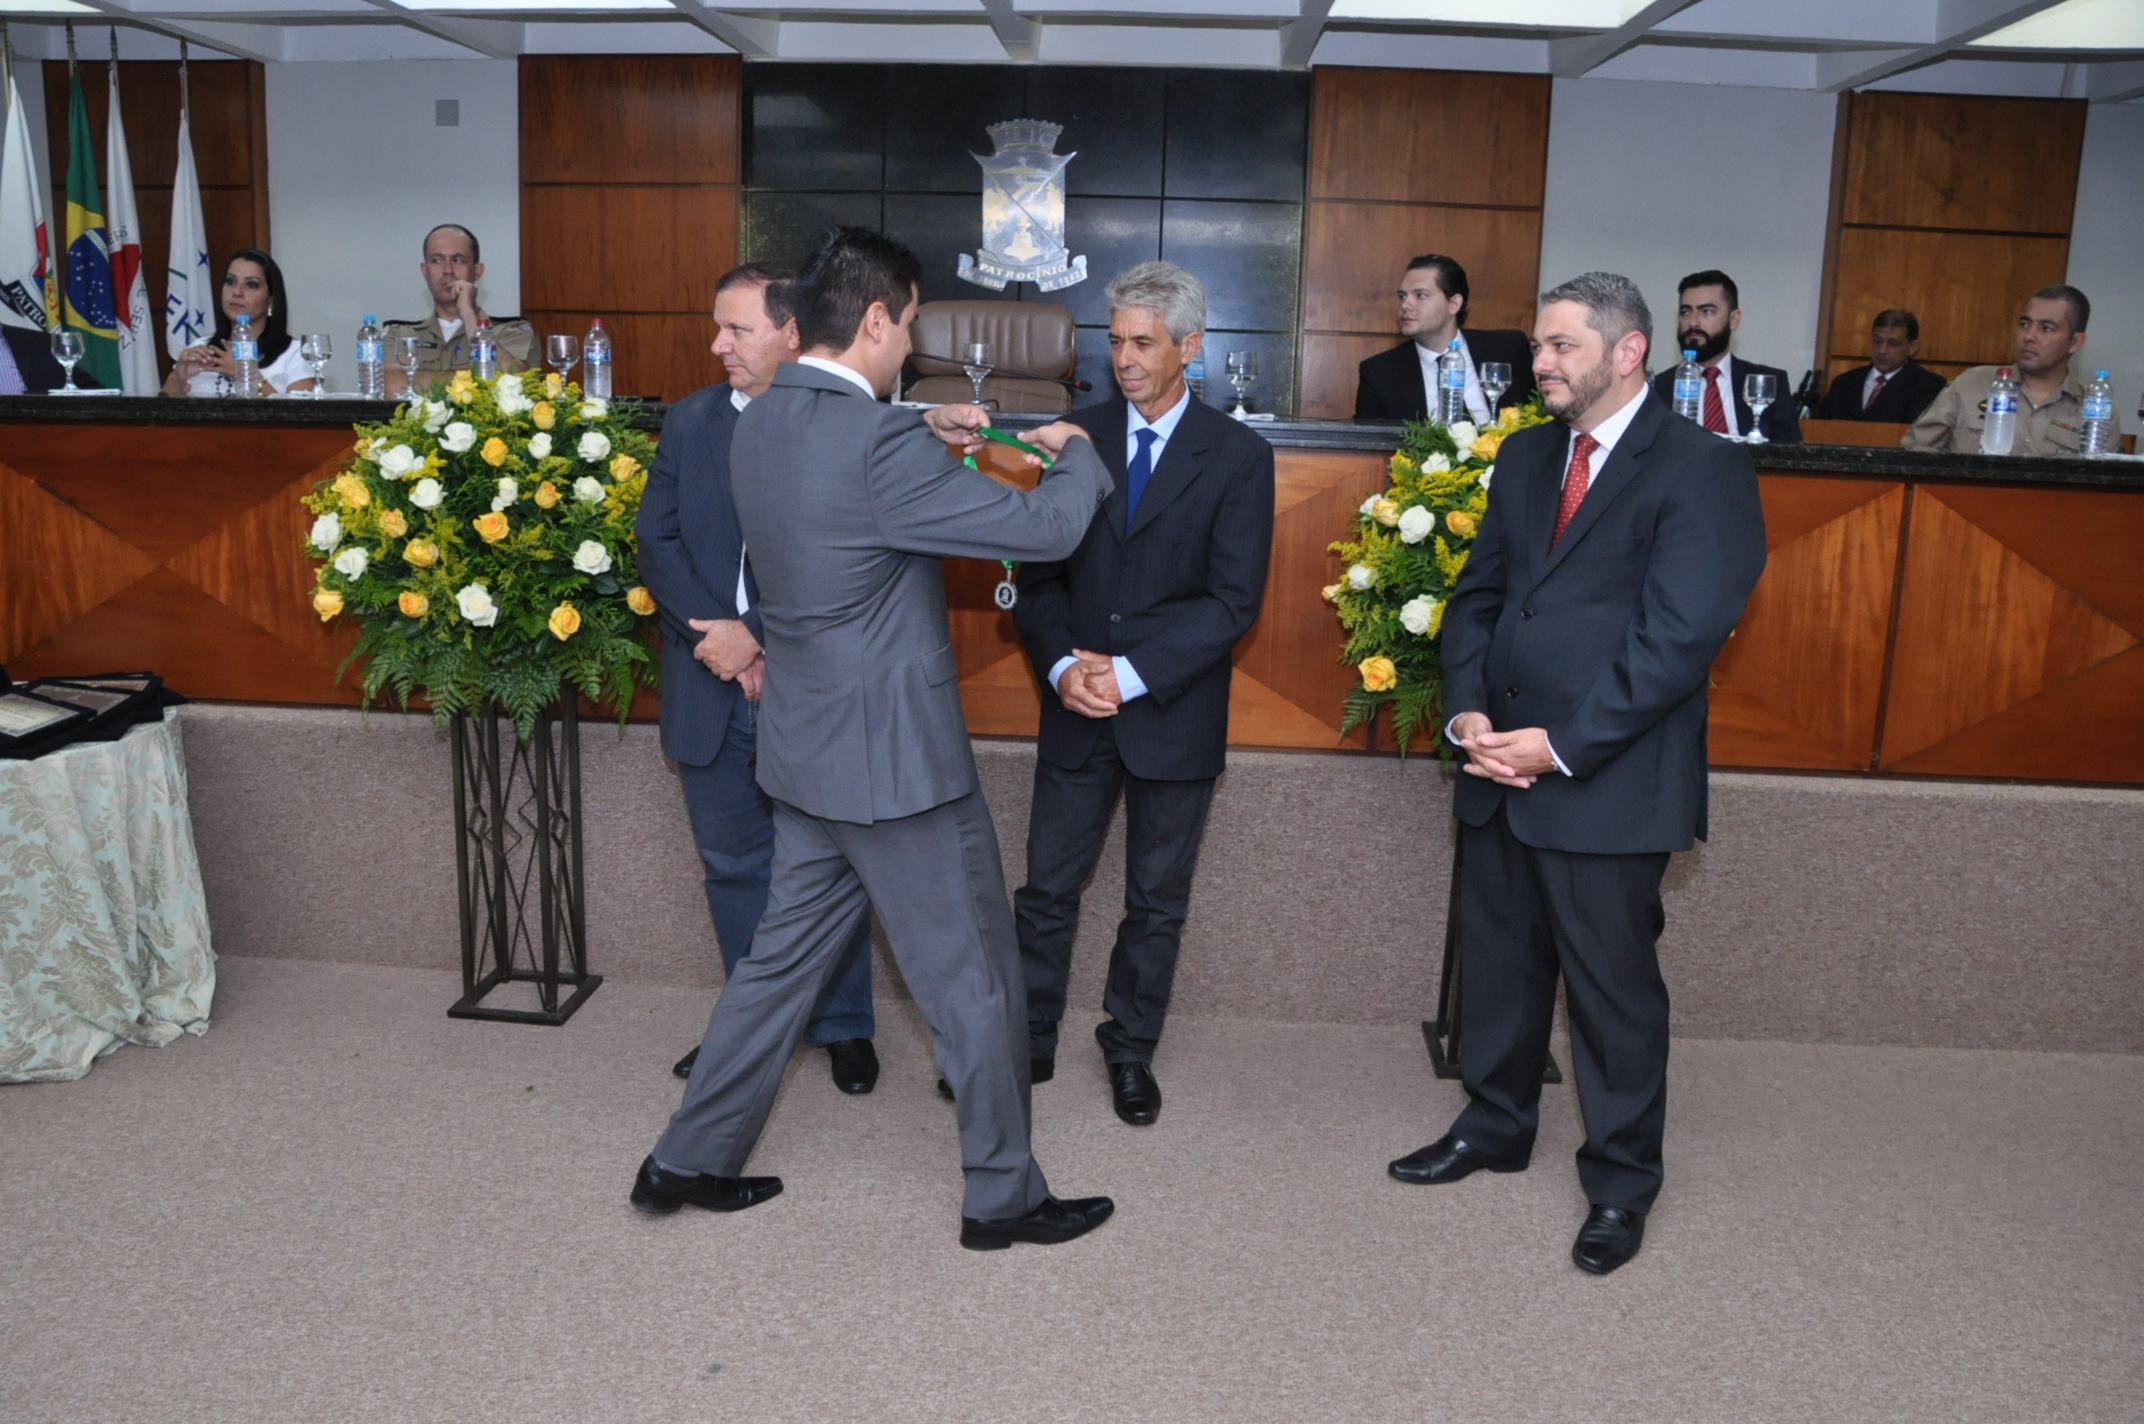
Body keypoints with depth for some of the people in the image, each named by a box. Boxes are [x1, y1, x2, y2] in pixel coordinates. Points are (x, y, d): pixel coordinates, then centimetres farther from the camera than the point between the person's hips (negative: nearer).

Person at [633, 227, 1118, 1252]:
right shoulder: (879, 445, -24)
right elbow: (1043, 528, -19)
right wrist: (1077, 452, 0)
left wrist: (919, 433, 19)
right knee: (973, 981, 8)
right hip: (897, 756, -8)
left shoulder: (760, 426, 3)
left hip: (808, 747, 9)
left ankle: (688, 1162, 31)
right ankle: (1004, 1197, 24)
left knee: (785, 956, 21)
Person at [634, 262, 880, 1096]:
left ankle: (843, 1026, 27)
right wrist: (725, 640, -13)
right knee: (735, 867, 15)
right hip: (711, 691, 5)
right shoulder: (689, 423, 6)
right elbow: (657, 543, 1)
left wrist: (759, 641, -18)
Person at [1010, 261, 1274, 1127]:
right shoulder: (1077, 438, 4)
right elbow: (1039, 573, 2)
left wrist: (1133, 673, -18)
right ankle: (1028, 1046, 25)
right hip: (1076, 711, 2)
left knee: (1157, 901, 12)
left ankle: (1131, 1051, 30)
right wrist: (1063, 664, -15)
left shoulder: (1239, 457, -5)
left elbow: (1234, 601, -11)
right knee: (1047, 890, 8)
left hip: (1174, 715, -2)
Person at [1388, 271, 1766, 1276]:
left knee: (1613, 985, 6)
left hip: (1610, 784, -6)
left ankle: (1620, 1180, 25)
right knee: (1498, 961, 18)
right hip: (1499, 770, 7)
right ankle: (1495, 1126, 38)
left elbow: (1678, 638, -18)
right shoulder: (1526, 456, 12)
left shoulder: (1700, 469, -10)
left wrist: (1561, 744, -19)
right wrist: (1466, 709, -4)